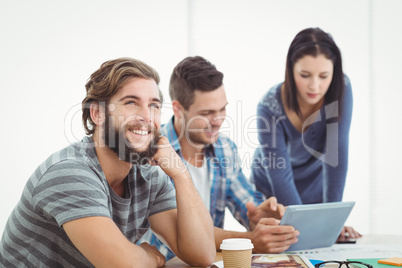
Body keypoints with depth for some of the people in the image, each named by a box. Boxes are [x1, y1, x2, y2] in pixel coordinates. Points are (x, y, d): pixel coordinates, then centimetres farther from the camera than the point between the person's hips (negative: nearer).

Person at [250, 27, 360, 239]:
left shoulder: (341, 89, -23)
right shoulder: (270, 106, -29)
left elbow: (336, 154, -25)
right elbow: (280, 177, -29)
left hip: (315, 189, 2)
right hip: (272, 194, -2)